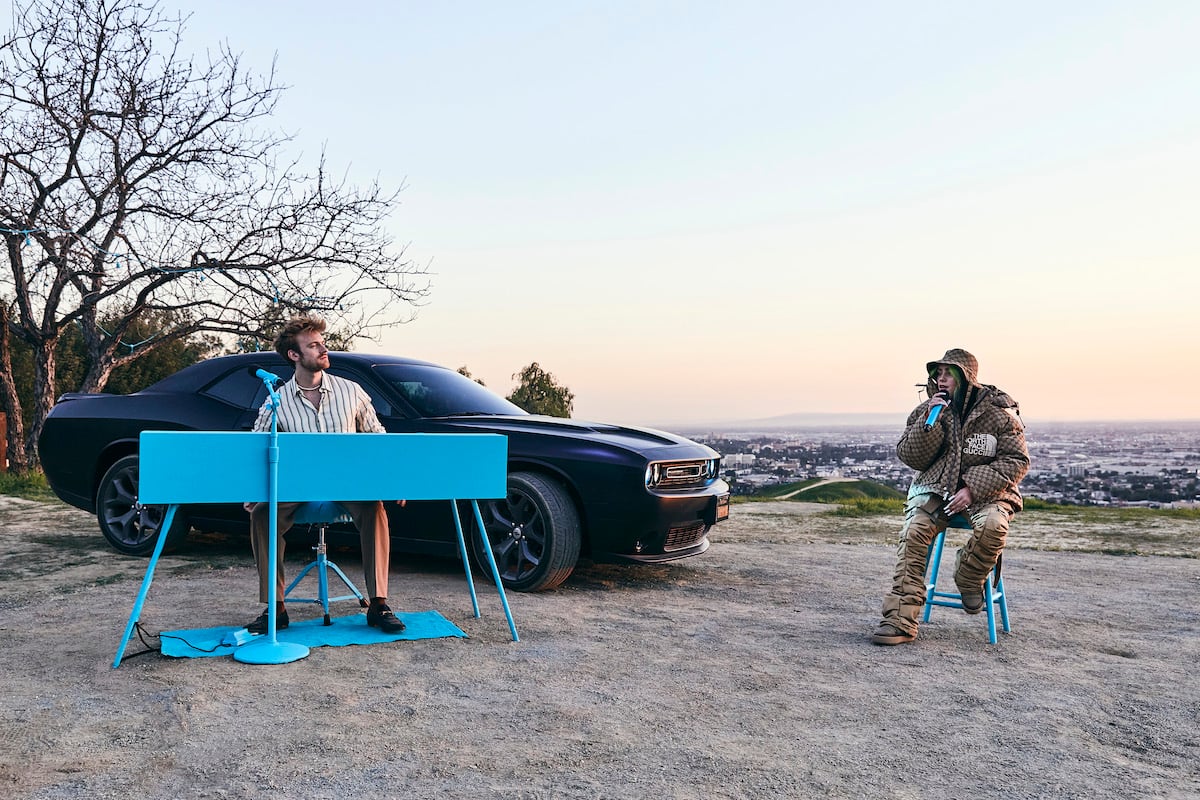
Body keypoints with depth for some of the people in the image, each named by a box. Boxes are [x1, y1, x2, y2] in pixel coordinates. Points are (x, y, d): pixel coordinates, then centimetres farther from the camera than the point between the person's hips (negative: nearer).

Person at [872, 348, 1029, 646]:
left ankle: (969, 580, -3)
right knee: (913, 532, -26)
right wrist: (929, 422, -15)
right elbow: (910, 458, 1)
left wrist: (972, 488, -17)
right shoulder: (927, 409, 4)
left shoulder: (999, 412, -3)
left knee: (993, 525, -35)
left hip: (983, 490, -1)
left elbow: (1017, 460, -5)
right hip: (935, 488, 2)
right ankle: (901, 619, -26)